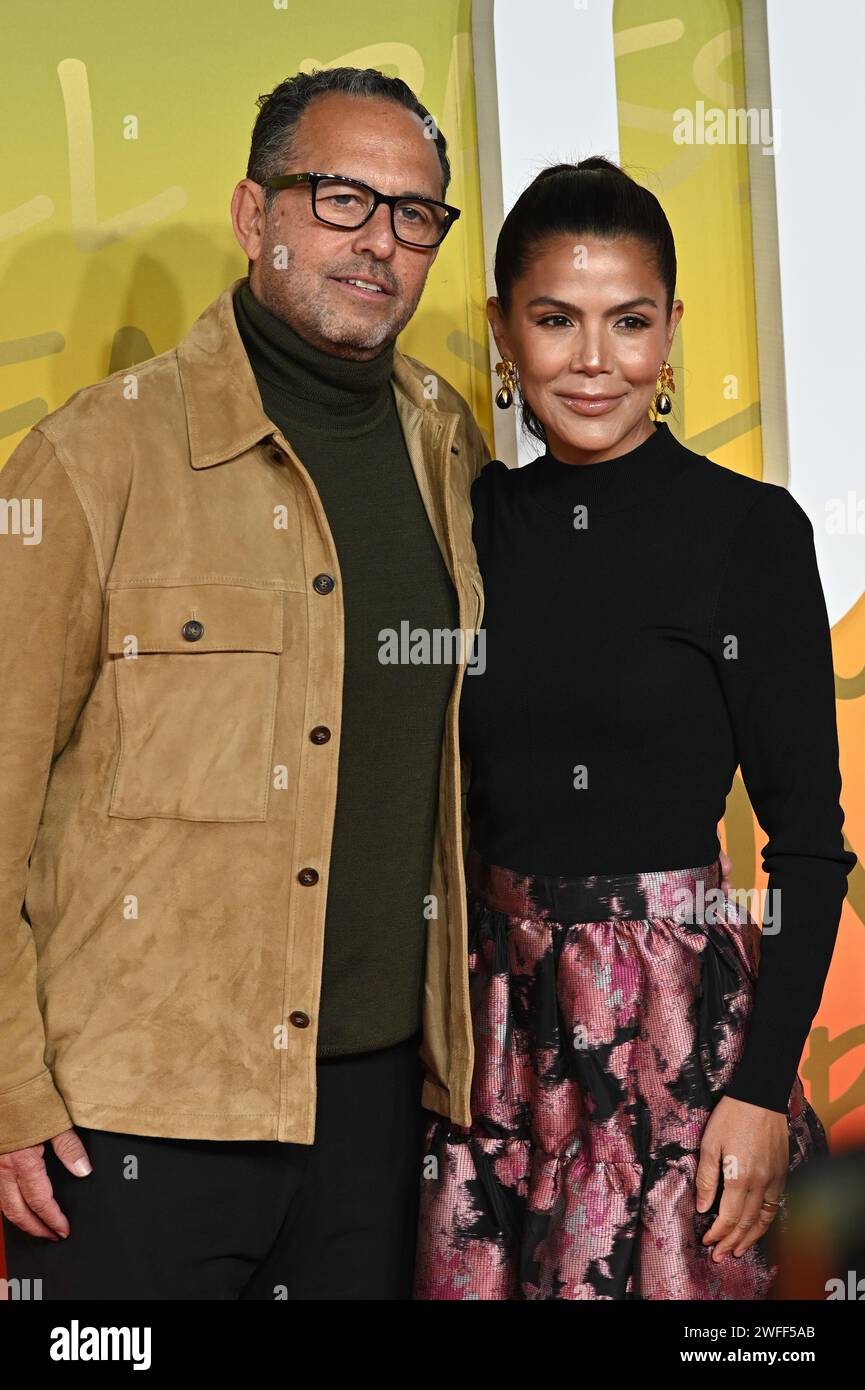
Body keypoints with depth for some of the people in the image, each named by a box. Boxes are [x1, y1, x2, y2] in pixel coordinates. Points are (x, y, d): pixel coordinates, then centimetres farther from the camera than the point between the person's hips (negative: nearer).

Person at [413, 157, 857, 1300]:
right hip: (491, 1003, 4)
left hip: (680, 1008, -3)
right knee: (472, 1277, 12)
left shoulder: (751, 530, -8)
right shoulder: (467, 518, 4)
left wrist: (763, 1086, -11)